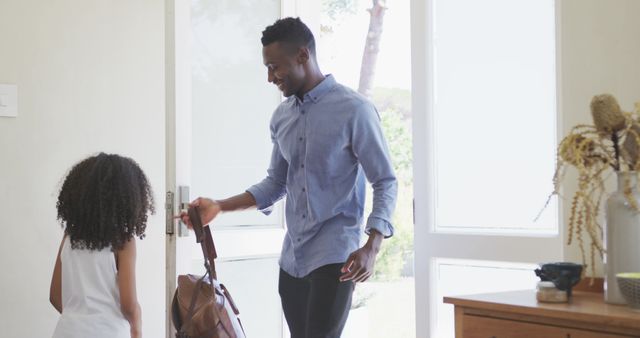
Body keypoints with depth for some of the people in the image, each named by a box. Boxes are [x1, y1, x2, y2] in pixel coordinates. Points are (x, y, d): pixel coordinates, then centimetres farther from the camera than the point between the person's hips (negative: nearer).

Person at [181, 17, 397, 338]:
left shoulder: (354, 110, -10)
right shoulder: (281, 116, 10)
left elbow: (385, 183, -9)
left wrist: (371, 248, -21)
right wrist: (219, 207, 7)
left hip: (335, 254, -7)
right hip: (291, 256, 7)